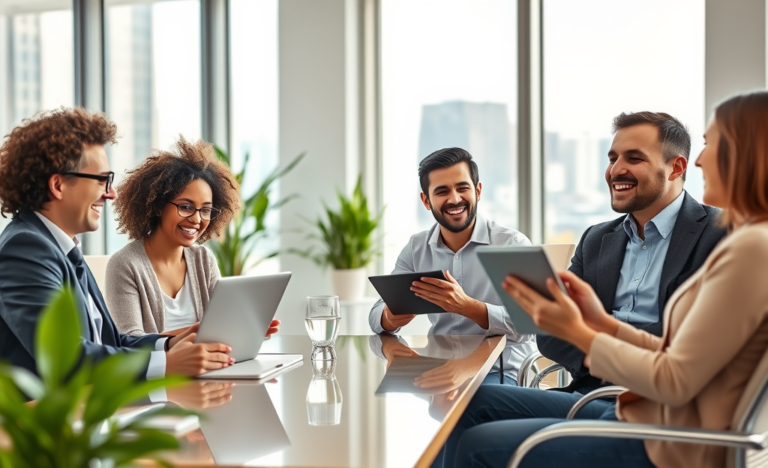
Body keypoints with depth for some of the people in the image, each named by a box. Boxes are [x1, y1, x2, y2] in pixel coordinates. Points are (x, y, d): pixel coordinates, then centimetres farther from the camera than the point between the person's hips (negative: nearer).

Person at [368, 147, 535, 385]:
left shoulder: (514, 245, -7)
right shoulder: (416, 249, 7)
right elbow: (377, 315, 2)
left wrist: (466, 306, -33)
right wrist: (390, 318, -24)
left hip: (501, 370, -4)